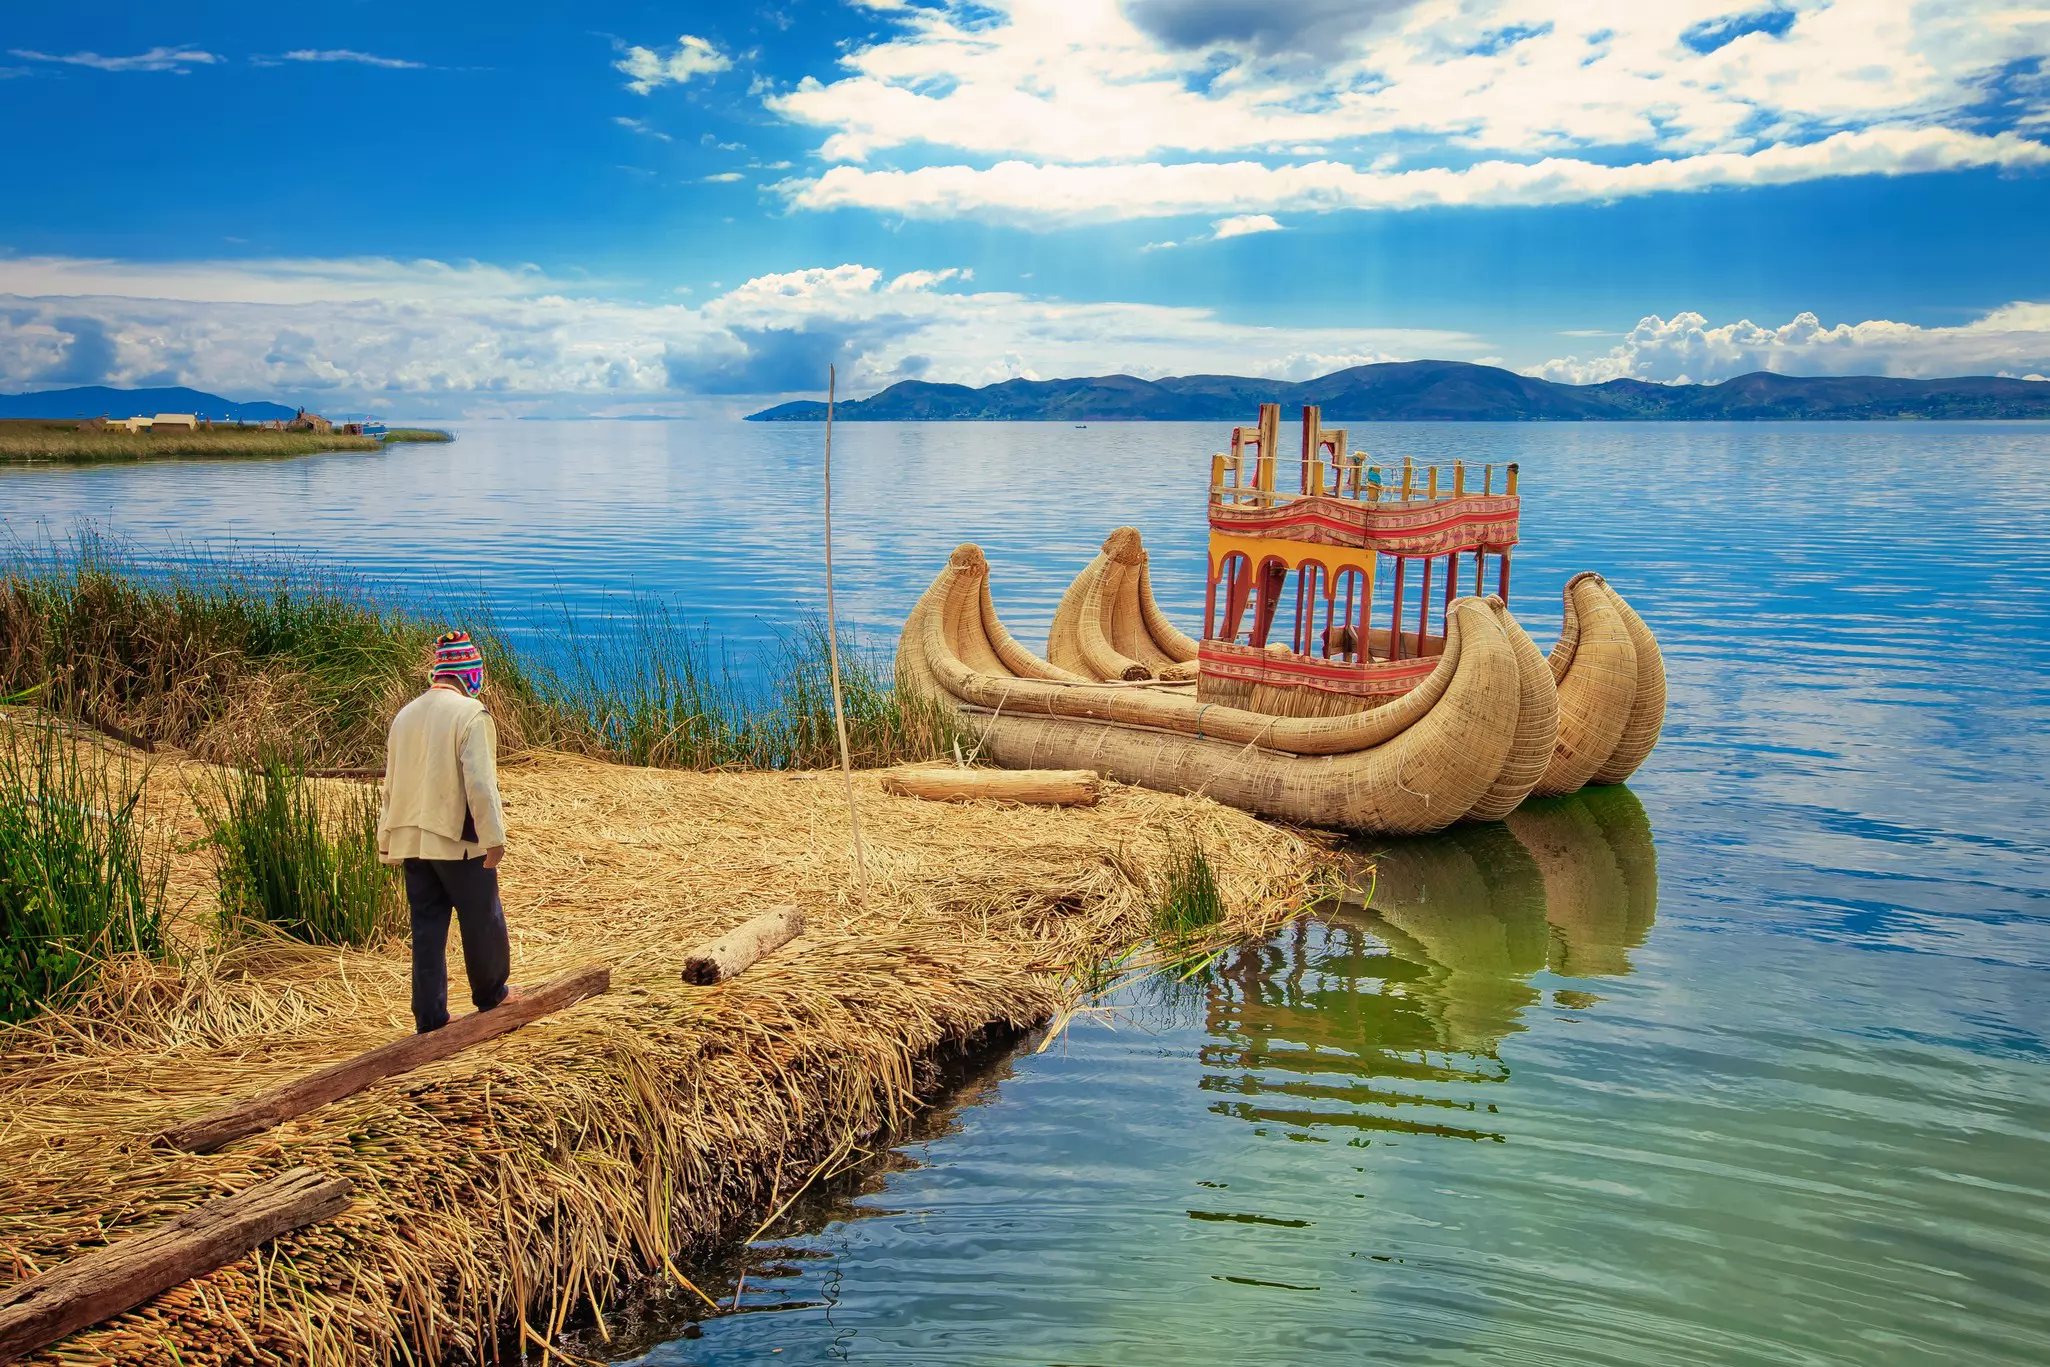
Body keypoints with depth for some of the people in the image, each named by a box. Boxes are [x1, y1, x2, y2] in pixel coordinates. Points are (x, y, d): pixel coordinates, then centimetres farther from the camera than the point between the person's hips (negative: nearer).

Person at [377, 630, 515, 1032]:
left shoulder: (405, 715, 10)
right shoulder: (471, 714, -12)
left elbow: (391, 784, 15)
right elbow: (480, 782, -18)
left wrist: (388, 842, 21)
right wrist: (493, 837, -15)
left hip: (411, 840, 7)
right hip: (459, 840, -6)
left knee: (426, 927, 9)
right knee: (482, 920, 12)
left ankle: (430, 1019, 11)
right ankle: (491, 995, 28)